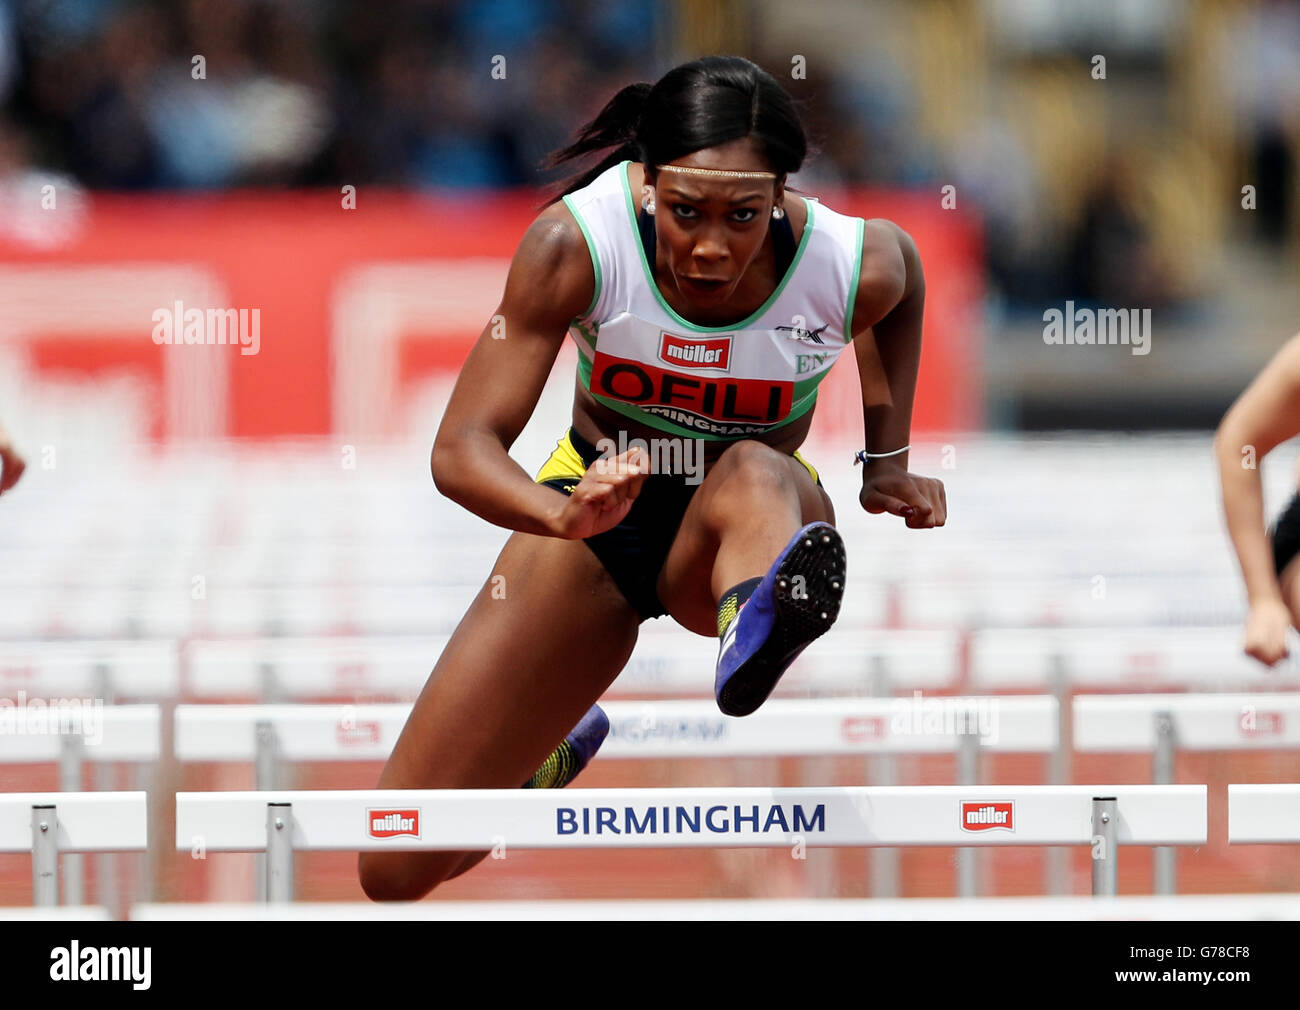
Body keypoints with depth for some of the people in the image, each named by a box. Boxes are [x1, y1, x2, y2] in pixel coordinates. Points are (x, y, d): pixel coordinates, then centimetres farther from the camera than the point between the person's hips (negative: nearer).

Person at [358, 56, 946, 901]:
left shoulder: (850, 267, -23)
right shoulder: (575, 244, -27)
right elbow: (461, 448, -30)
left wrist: (888, 459, -1)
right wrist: (567, 514, -51)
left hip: (762, 521, -1)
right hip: (598, 510, 1)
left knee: (753, 475, -40)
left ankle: (765, 609, -75)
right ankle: (558, 749, 32)